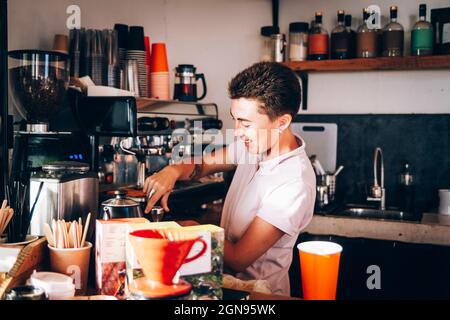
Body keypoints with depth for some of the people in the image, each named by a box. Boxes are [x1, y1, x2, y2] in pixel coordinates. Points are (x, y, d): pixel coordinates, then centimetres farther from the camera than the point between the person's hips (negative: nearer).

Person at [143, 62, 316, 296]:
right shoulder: (254, 143, -5)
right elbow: (201, 164, 7)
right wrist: (173, 171, -15)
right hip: (226, 278, 7)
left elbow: (238, 260, -22)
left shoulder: (295, 183, -27)